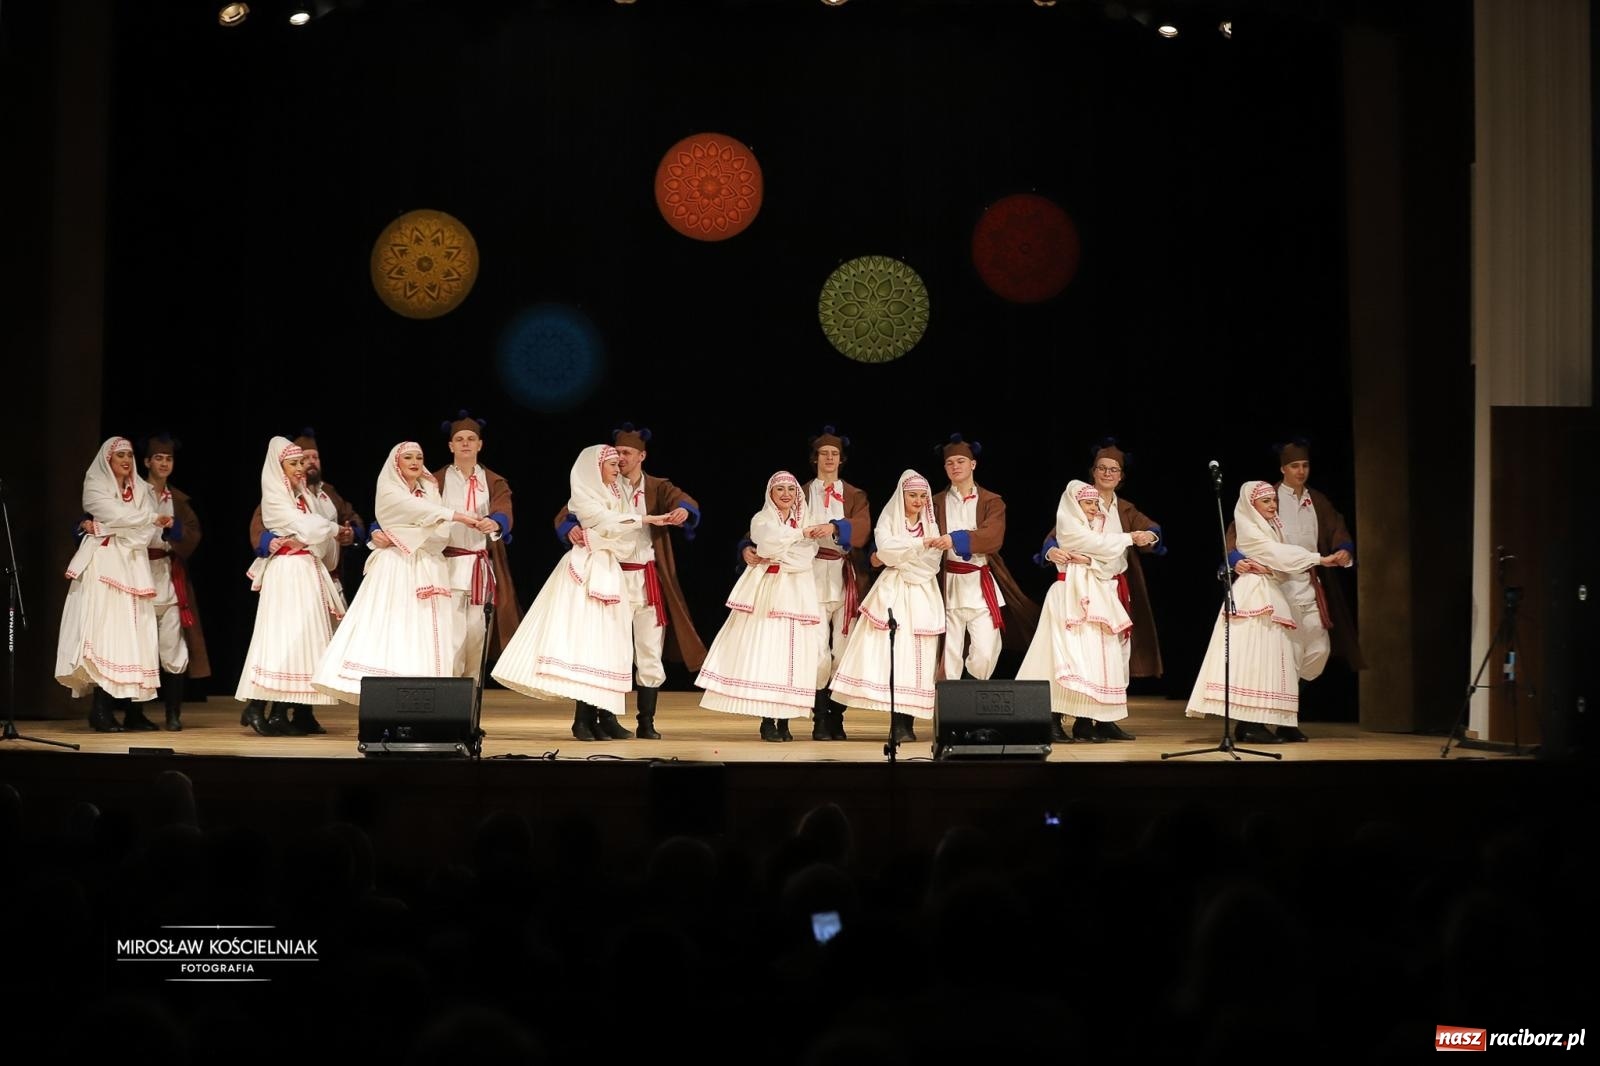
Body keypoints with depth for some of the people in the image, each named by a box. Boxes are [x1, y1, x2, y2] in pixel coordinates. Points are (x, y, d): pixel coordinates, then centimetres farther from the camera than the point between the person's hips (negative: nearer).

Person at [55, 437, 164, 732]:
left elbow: (147, 530, 2)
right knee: (105, 631, -13)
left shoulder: (140, 489, 17)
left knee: (134, 633, -2)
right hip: (104, 564, -4)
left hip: (132, 565, 4)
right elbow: (117, 515, -11)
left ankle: (133, 710, -2)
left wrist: (102, 529, -8)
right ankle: (101, 710, -15)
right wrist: (153, 517, -3)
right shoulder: (95, 486, 5)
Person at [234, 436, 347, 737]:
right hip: (287, 572, -8)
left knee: (304, 636, 4)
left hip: (309, 570, 8)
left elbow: (314, 533, 13)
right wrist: (334, 529, 1)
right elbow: (304, 527, -10)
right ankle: (255, 707, -11)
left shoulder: (303, 494, 18)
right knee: (282, 634, -12)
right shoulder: (275, 497, -4)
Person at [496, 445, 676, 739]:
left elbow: (627, 539, 14)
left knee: (603, 642, 0)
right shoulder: (582, 497, -2)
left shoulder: (617, 496, 18)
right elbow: (609, 524, -15)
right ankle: (583, 720, -12)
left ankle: (591, 719, -2)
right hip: (585, 571, -7)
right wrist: (647, 519, -17)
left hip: (609, 572, 7)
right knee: (583, 639, -12)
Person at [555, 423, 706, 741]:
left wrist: (683, 510, -38)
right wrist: (572, 528, -29)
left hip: (647, 580, 1)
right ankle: (606, 718, 3)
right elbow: (566, 514, -4)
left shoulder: (657, 488, 7)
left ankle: (647, 722, 10)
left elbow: (682, 500, -13)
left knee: (650, 652, 3)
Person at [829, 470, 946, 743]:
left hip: (922, 594, 3)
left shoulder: (931, 525, 15)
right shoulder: (887, 521, 8)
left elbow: (932, 563, 3)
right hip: (893, 592, -3)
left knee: (917, 655, -6)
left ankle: (905, 723, -6)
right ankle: (899, 724, -14)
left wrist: (898, 556, -9)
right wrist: (922, 543, -19)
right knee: (893, 651, -14)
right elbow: (885, 549, -11)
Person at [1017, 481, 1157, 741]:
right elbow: (1101, 545, -10)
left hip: (1096, 598, 7)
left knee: (1097, 656, -1)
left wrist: (1088, 561, -13)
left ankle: (1086, 720, -2)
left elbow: (1112, 563, 5)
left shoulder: (1101, 525, 18)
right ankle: (1054, 720, -11)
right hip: (1071, 595, -7)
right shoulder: (1068, 524, -1)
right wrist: (1131, 538, 0)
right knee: (1069, 655, -12)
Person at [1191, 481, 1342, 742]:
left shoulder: (1272, 529, 20)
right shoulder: (1248, 530, -5)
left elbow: (1282, 570, 12)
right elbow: (1280, 554, -14)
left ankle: (1249, 723, 3)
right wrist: (1319, 559, -13)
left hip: (1271, 595, 8)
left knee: (1267, 657, 4)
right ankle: (1251, 724, -15)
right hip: (1254, 596, -8)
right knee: (1254, 656, -12)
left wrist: (1264, 567, -10)